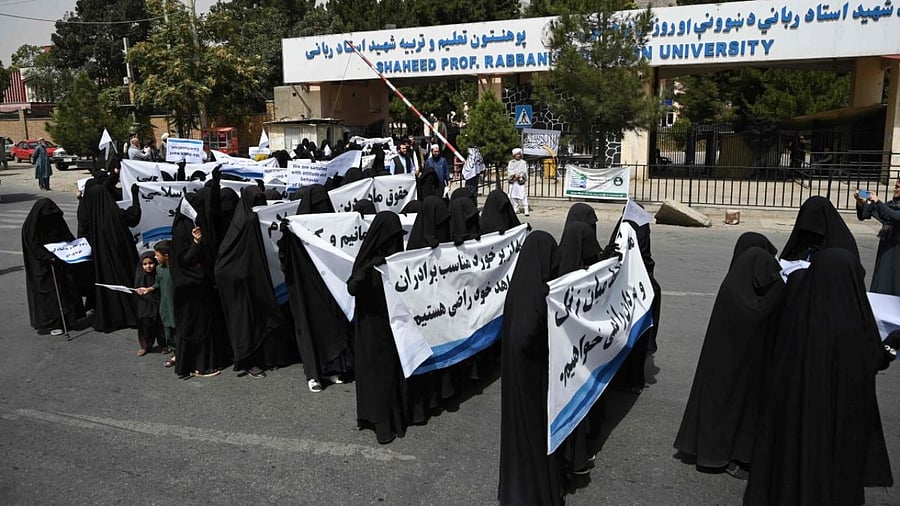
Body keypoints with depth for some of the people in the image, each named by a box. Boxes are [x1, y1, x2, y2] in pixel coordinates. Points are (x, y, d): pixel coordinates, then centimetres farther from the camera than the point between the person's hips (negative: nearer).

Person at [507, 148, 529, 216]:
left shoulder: (523, 162, 5)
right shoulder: (511, 162, 11)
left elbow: (525, 172, 1)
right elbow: (509, 171, 2)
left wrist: (519, 176, -12)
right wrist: (514, 175, -12)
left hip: (521, 181, -3)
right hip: (513, 182, 3)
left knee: (523, 196, -9)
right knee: (514, 196, 5)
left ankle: (526, 210, -12)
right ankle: (515, 209, 16)